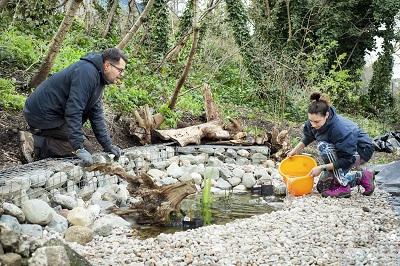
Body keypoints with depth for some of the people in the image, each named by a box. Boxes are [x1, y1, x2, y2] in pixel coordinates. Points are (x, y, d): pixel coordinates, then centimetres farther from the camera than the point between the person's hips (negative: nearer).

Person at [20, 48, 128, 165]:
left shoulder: (97, 76, 8)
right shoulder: (87, 72, -24)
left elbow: (96, 114, 10)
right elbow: (73, 111, -30)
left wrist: (108, 145, 5)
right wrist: (79, 148, -31)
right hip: (42, 114, -10)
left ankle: (39, 134, 11)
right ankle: (36, 143, -13)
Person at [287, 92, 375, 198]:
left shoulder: (340, 129, -37)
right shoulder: (314, 123, -16)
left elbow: (347, 160, -33)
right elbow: (308, 137, 10)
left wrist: (322, 168, -32)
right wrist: (295, 150, 2)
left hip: (362, 151, -8)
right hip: (346, 150, 8)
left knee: (323, 146, -32)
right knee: (322, 186, 3)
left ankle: (343, 186, -22)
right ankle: (361, 177, 14)